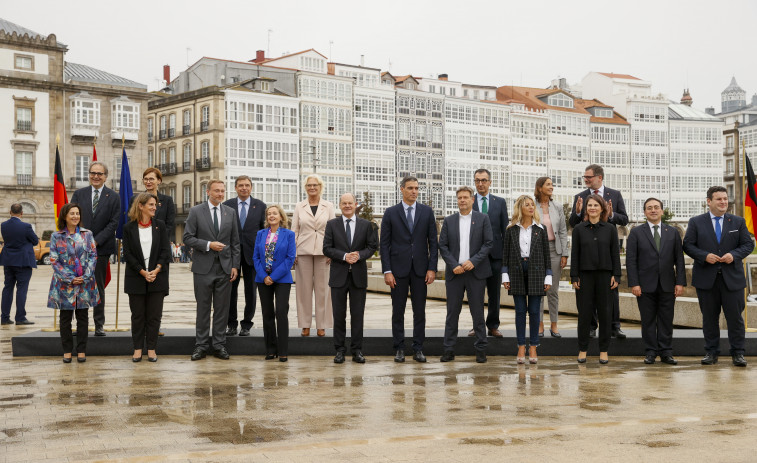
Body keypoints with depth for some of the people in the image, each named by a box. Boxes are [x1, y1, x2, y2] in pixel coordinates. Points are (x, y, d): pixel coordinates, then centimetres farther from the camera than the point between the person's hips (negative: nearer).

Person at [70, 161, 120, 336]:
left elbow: (114, 223, -3)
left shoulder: (113, 197, 3)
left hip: (101, 248, -1)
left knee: (99, 287, 4)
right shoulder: (79, 194, 9)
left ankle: (99, 325, 10)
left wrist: (96, 241, -11)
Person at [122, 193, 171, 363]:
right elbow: (127, 254, -3)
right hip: (136, 278, -1)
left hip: (157, 278, 1)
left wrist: (156, 270, -12)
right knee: (138, 315, 5)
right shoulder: (129, 228, 0)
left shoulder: (160, 225, 4)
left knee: (154, 315, 3)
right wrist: (143, 272, -11)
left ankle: (151, 348, 11)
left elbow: (165, 251, 1)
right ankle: (137, 348, 13)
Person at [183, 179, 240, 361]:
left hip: (225, 268, 2)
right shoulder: (196, 211, 0)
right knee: (203, 308, 4)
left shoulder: (230, 212, 8)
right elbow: (188, 237, -5)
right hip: (204, 268, -2)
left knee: (222, 309, 6)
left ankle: (219, 345, 13)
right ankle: (201, 346, 11)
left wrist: (235, 265, 2)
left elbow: (235, 242, 9)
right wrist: (208, 244, -17)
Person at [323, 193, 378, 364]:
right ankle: (340, 350, 11)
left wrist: (359, 255, -13)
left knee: (358, 314, 3)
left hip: (358, 275, 0)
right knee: (339, 314, 3)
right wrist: (344, 256, -16)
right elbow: (327, 248, -1)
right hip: (339, 275, 0)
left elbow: (373, 246, 5)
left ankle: (357, 350, 10)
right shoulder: (332, 224, 4)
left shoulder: (366, 225, 7)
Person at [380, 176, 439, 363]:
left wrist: (432, 268, -3)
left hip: (420, 269, 1)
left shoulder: (427, 212, 5)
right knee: (398, 311, 4)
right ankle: (399, 349, 12)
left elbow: (433, 242, 5)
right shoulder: (391, 213, 1)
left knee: (419, 310, 4)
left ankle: (418, 349, 11)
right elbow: (384, 244, 0)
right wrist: (387, 271, -7)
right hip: (398, 269, -1)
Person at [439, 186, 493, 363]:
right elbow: (442, 246, 5)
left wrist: (473, 261, -13)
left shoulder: (482, 218, 4)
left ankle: (480, 349, 9)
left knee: (477, 312, 2)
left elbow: (488, 243, -1)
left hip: (475, 272, -2)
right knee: (452, 312, 3)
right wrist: (454, 265, -8)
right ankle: (449, 350, 8)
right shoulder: (449, 220, 9)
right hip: (454, 273, 2)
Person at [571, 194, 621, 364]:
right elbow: (575, 253, 3)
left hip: (604, 274, 0)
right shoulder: (579, 229, 4)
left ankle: (603, 351, 11)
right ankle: (582, 350, 11)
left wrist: (616, 275, -2)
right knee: (584, 312, 2)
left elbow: (615, 253, 5)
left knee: (604, 312, 3)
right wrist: (574, 277, -3)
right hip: (585, 274, 0)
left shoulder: (610, 229, 5)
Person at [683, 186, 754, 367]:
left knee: (735, 316, 0)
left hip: (732, 278, 1)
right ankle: (711, 352, 15)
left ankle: (738, 353, 10)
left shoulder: (738, 222, 9)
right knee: (709, 317, 6)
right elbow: (688, 245, 1)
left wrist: (734, 255, -12)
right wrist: (704, 256, -14)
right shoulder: (696, 222, 5)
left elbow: (748, 244, 6)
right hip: (706, 278, 0)